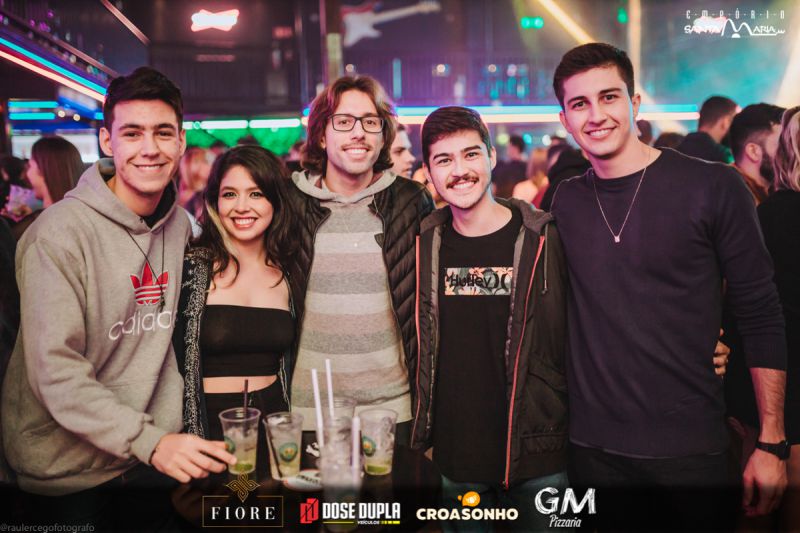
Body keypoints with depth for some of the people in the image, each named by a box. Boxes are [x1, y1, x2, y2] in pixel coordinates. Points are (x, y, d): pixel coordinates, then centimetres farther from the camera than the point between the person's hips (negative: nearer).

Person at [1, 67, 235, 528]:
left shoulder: (179, 225, 1)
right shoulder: (60, 233, -19)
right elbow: (55, 373, -22)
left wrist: (168, 434, 3)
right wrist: (150, 442, -28)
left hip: (148, 457, 6)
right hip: (66, 470, -5)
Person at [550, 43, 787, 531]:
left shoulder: (714, 188, -8)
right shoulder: (566, 201, 2)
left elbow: (762, 318, -5)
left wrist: (772, 444, -7)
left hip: (689, 448, -2)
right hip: (592, 445, 3)